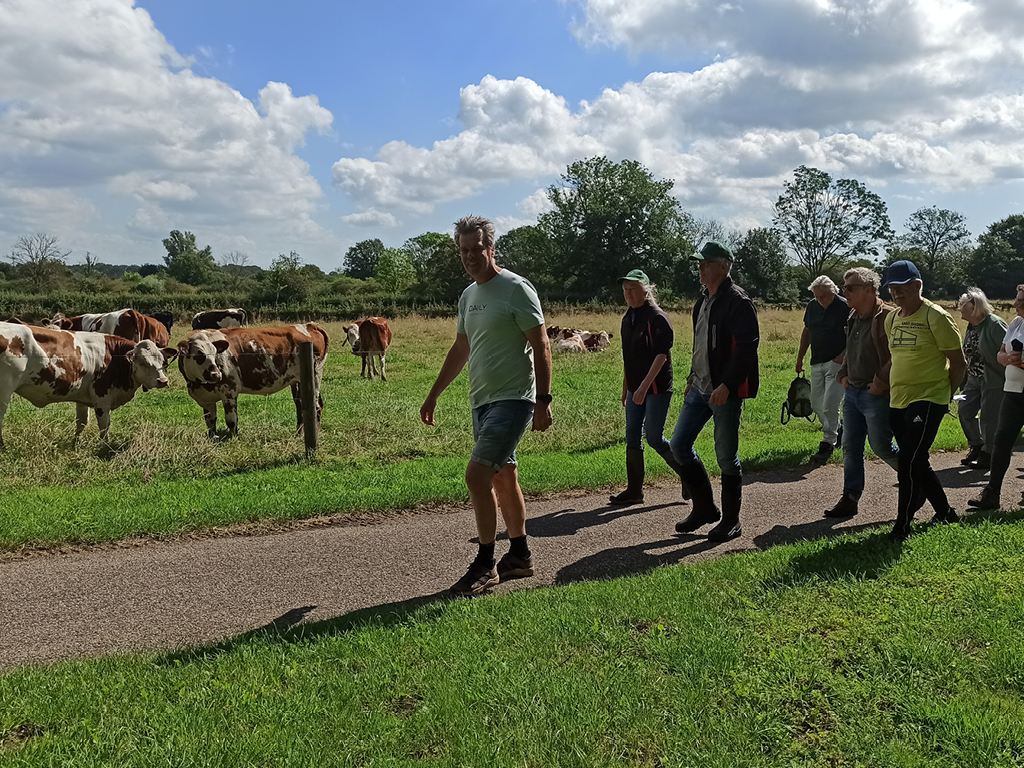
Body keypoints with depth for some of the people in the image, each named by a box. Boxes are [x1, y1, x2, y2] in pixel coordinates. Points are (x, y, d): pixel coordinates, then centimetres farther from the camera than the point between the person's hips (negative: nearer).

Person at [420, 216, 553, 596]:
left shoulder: (516, 289, -10)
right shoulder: (468, 296, 14)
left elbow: (541, 347, -12)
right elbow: (460, 351, 23)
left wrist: (543, 400, -18)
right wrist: (433, 395, 23)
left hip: (513, 400, -8)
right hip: (482, 401, 8)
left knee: (477, 474, -15)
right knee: (503, 477, 14)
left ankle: (485, 565, -3)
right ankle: (520, 556, 26)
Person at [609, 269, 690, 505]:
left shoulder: (657, 317, -12)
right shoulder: (628, 319, 12)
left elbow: (662, 355, -18)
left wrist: (644, 387, -24)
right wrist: (625, 389, 20)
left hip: (657, 388, -8)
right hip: (636, 389, 8)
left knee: (654, 438, -5)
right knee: (632, 439, 6)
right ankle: (634, 490, 14)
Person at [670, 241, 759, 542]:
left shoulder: (738, 302, -13)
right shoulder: (703, 302, 15)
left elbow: (747, 347, -20)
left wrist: (726, 385, -26)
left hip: (726, 392, -9)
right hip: (700, 389, 9)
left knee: (726, 457, 0)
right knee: (678, 445, 7)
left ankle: (731, 520, 16)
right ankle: (705, 508, 22)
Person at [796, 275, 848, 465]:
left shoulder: (844, 307, -11)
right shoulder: (812, 306, 8)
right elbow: (806, 331, 21)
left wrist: (844, 355, -17)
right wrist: (800, 357, 20)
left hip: (837, 363, -7)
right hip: (816, 362, 7)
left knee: (830, 405, -11)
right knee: (817, 405, 12)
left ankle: (828, 444, -3)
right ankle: (837, 431, 34)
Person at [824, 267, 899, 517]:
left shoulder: (888, 317, -15)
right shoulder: (853, 317, 12)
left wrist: (881, 382, -19)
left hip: (876, 394, -8)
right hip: (852, 392, 8)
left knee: (881, 446, 1)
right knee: (850, 447, 9)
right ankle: (849, 499, 16)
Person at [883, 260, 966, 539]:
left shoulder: (936, 317, -10)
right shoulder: (891, 319, 11)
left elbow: (959, 363, -5)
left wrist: (945, 394, 0)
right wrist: (886, 382, 13)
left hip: (927, 400, -8)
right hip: (898, 401, 8)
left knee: (909, 463, -12)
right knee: (917, 464, 14)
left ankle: (902, 526, 0)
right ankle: (945, 512, 30)